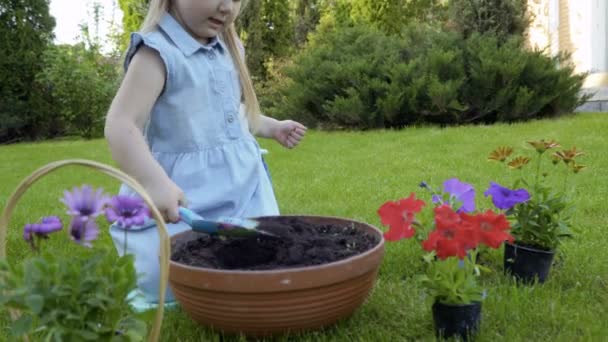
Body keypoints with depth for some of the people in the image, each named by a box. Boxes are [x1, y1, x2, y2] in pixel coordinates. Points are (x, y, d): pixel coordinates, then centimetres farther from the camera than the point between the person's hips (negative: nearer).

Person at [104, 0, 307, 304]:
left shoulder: (228, 50, 9)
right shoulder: (159, 52, -16)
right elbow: (120, 125, -27)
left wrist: (272, 128, 19)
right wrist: (155, 183, -39)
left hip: (243, 188, 7)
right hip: (187, 198, -7)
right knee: (165, 284, -8)